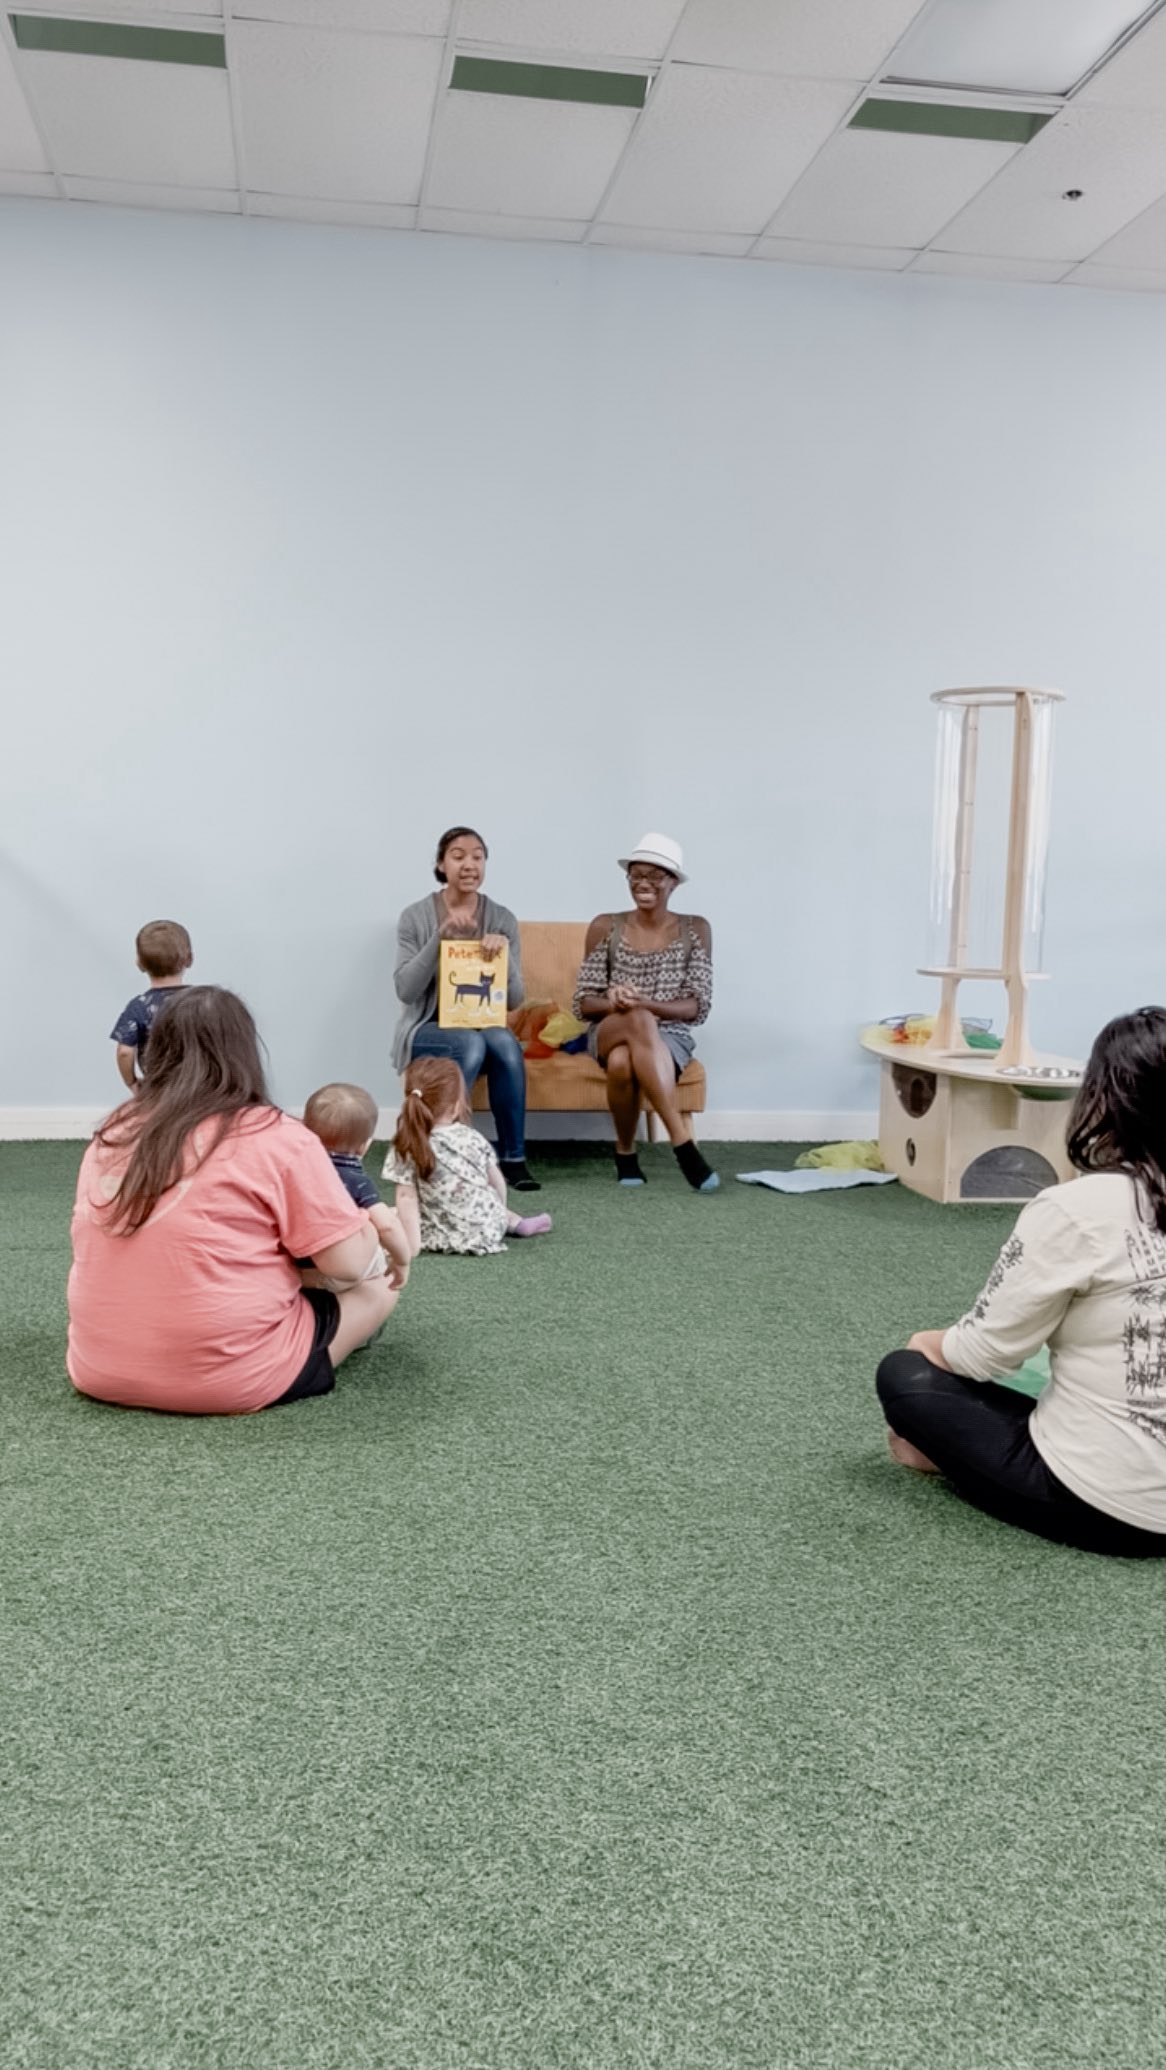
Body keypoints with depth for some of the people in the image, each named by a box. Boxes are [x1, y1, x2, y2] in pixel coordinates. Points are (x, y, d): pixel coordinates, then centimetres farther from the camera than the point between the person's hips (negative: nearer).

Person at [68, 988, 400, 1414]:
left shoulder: (111, 1137, 3)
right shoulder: (278, 1138, -13)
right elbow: (350, 1264, -12)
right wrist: (367, 1225, 11)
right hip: (231, 1382, -5)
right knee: (379, 1283, 14)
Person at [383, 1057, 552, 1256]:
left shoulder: (405, 1148, -15)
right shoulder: (473, 1139, -9)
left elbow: (406, 1198, -18)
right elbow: (497, 1183, 4)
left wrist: (412, 1244, -17)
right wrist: (502, 1214, 22)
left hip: (438, 1237, -2)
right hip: (486, 1232, 2)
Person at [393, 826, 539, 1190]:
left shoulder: (502, 919, 3)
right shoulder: (415, 917, -3)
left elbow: (515, 1000, -1)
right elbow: (405, 990, -13)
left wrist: (505, 952, -19)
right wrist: (440, 936, -22)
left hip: (485, 1026, 2)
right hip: (428, 1029, -2)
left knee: (505, 1043, -33)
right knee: (472, 1043, -35)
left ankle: (513, 1159, -24)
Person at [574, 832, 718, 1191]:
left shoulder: (695, 929, 3)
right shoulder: (605, 926, 3)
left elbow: (698, 1007, -4)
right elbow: (583, 1004, 1)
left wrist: (646, 1004, -23)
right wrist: (612, 1003, -23)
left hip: (669, 1037, -1)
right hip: (609, 1034, 1)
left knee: (623, 1062, -38)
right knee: (638, 1021, -38)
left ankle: (626, 1151, -16)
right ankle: (683, 1144, -36)